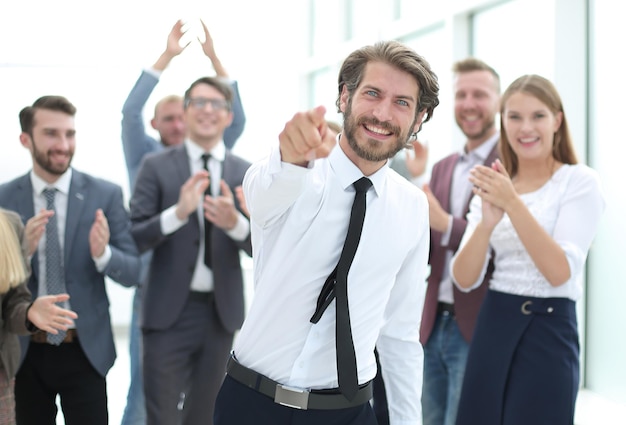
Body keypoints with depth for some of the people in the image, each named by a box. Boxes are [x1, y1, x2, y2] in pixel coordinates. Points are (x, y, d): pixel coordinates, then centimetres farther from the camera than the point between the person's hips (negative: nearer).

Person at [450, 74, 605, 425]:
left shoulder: (580, 181, -4)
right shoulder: (493, 187, 8)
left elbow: (561, 273, -17)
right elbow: (465, 279, -2)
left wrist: (513, 203, -23)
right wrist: (487, 221, -19)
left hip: (549, 330, -4)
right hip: (493, 327, 4)